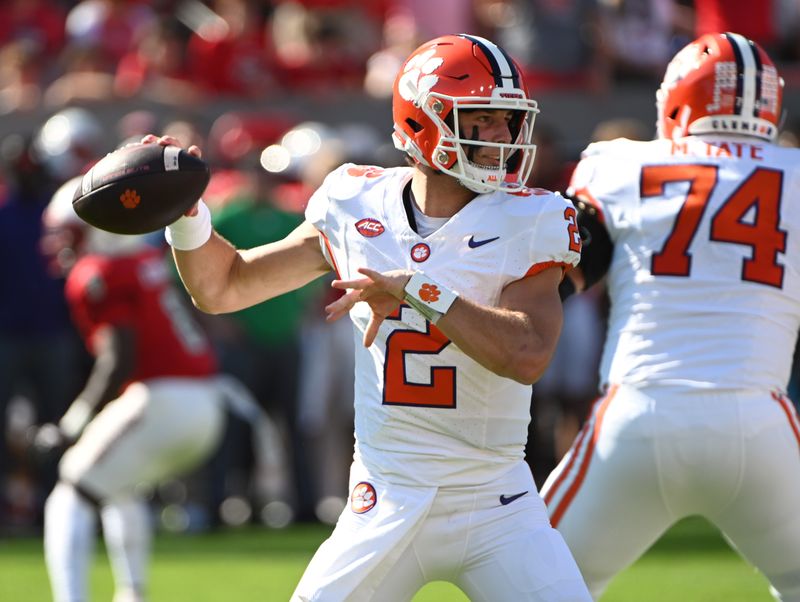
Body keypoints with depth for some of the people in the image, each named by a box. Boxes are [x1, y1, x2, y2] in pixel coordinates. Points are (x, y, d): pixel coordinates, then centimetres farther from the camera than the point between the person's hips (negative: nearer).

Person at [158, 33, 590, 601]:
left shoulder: (526, 225, -7)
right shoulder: (358, 209, 1)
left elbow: (528, 356, -23)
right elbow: (222, 288, 10)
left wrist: (417, 289, -27)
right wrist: (185, 208, -7)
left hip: (495, 507, -1)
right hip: (385, 507, 1)